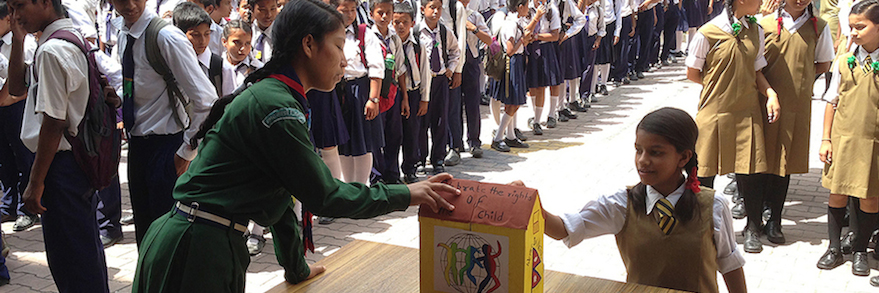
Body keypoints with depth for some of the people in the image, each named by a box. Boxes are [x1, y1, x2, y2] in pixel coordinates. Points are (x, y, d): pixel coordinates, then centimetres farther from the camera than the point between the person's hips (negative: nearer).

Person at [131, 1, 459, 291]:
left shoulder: (268, 96, 12)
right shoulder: (275, 107, -19)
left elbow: (282, 191, 18)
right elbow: (324, 195, -15)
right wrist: (406, 194, -7)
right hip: (196, 250, -9)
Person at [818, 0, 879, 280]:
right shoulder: (843, 62, 1)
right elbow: (832, 102, 6)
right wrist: (826, 139, 3)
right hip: (843, 139, 1)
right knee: (838, 194, 8)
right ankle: (834, 248, 23)